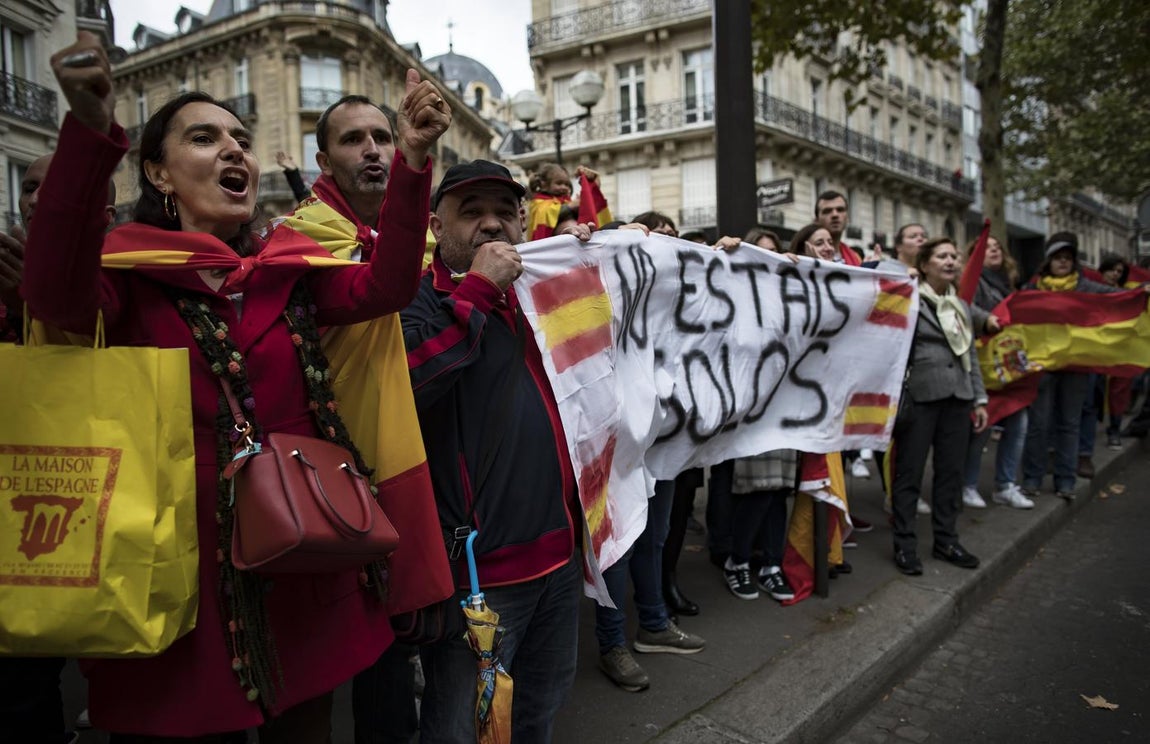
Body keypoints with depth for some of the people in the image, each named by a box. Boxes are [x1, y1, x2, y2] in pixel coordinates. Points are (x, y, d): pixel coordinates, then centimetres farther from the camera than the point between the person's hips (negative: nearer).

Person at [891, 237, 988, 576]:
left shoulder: (962, 306, 18)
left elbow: (970, 356, 20)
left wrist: (979, 398, 15)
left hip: (957, 398, 7)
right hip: (920, 397, -6)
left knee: (951, 472, 11)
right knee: (909, 473, 0)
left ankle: (946, 540, 24)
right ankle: (904, 545, 10)